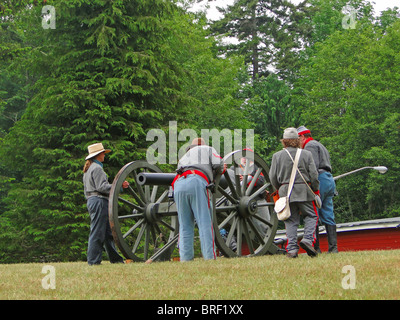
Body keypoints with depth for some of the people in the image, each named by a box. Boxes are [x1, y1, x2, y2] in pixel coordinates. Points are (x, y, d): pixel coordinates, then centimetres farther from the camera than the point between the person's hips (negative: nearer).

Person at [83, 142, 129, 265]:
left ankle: (115, 258, 14)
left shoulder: (88, 169, 20)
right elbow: (102, 187, -20)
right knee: (97, 232, -8)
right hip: (99, 201, -11)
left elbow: (86, 189, 23)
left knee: (108, 232, 12)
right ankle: (93, 260, -7)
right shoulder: (97, 168, -12)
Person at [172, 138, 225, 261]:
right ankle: (210, 257, -15)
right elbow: (218, 165, 12)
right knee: (205, 222, -7)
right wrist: (221, 170, 34)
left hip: (178, 185, 4)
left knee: (185, 225, 6)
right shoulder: (208, 149, 28)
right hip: (197, 182, -4)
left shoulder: (184, 156, 42)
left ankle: (185, 258, -5)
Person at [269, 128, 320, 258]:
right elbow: (313, 175, -2)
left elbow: (273, 178, 3)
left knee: (291, 220, 5)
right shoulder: (306, 154, 0)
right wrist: (316, 190, 12)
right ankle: (307, 240, -9)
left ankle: (292, 249, -3)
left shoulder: (277, 156, 2)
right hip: (304, 191, -1)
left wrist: (280, 189, 19)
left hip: (285, 191, 1)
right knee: (311, 215, 12)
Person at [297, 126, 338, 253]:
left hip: (320, 180, -10)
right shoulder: (320, 145, 29)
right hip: (329, 179, 10)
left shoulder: (310, 146, -2)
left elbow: (314, 166, -17)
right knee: (328, 217, 6)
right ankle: (333, 247, 2)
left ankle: (315, 247, -12)